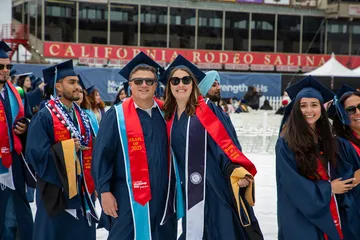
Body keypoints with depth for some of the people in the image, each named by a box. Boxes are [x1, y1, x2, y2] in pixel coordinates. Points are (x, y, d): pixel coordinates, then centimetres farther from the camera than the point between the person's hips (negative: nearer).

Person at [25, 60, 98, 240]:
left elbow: (90, 146, 14)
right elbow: (36, 153, -20)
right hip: (57, 190, -6)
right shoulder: (44, 117, -11)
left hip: (82, 189, 7)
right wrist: (68, 148, -16)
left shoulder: (81, 115, 11)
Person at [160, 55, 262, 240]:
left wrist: (237, 171, -26)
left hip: (215, 185, -5)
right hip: (190, 190, 5)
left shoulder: (207, 110, -7)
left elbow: (225, 143, -14)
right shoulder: (169, 117, 9)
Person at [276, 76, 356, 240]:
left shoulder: (325, 138, 7)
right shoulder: (286, 143, -14)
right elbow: (292, 183, -17)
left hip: (328, 212, 6)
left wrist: (350, 179, -2)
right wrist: (328, 189, -10)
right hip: (300, 216, -6)